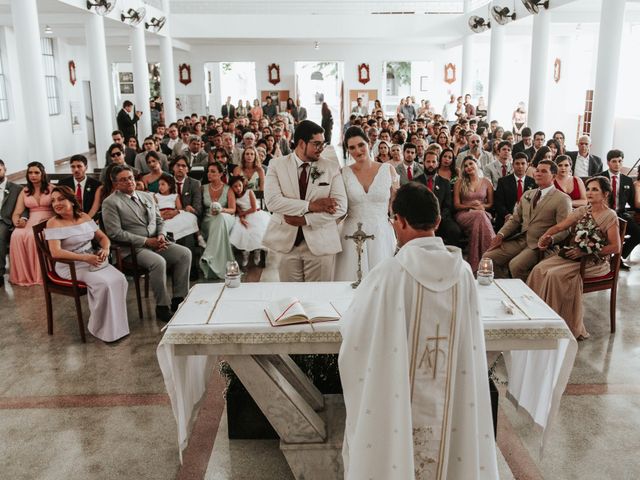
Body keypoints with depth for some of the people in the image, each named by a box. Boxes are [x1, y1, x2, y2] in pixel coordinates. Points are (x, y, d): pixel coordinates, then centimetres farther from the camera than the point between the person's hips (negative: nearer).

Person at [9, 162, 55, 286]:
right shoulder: (24, 191, 16)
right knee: (17, 235, -31)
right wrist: (17, 222, -16)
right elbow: (17, 213, 8)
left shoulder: (52, 188, 6)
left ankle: (40, 274, -26)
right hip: (30, 222, 3)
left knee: (33, 236, -37)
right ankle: (23, 275, -23)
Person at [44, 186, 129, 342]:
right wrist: (85, 257, -27)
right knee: (104, 284, -28)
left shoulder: (84, 217, 8)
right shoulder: (53, 223, -9)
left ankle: (117, 325, -6)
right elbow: (56, 252, -21)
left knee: (119, 279, -20)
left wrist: (105, 249, -10)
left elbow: (102, 237, 14)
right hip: (71, 266, -5)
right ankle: (102, 328, -10)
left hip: (93, 259, 5)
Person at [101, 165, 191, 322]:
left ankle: (178, 300, -7)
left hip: (155, 243, 7)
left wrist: (161, 235, -5)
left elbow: (160, 221, 19)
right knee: (158, 262, -33)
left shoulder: (147, 196, 16)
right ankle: (162, 307, -17)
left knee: (185, 253, -15)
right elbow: (115, 233, -13)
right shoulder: (110, 203, -5)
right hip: (132, 249, -6)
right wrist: (146, 241, -16)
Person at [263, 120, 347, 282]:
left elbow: (341, 207, -7)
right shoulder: (277, 164, 0)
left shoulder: (331, 167, 2)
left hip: (320, 242, 0)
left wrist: (305, 220, -14)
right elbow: (272, 201, -13)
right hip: (287, 241, 0)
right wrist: (310, 205, -19)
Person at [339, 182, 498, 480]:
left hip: (397, 400, -3)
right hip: (451, 404, 4)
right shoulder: (463, 271, -9)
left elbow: (352, 330, -10)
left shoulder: (388, 273, -22)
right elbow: (468, 340, 3)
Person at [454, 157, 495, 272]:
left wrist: (482, 206, -6)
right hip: (464, 215, -1)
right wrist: (470, 205, -9)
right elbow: (456, 205, 7)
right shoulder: (460, 183, 11)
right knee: (479, 215, -37)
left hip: (483, 213, 1)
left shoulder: (486, 182, 15)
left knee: (480, 215, -38)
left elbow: (491, 204, 16)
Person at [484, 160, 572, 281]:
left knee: (515, 265, -31)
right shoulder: (527, 194, 18)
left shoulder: (562, 199, -3)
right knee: (488, 257, -10)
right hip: (519, 240, 6)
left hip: (539, 245, -6)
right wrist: (500, 235, -1)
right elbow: (515, 219, 17)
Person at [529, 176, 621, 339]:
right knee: (539, 269, -18)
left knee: (555, 274, -29)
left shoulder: (610, 216, -6)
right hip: (572, 255, 6)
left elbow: (615, 247, -11)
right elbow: (560, 226, 9)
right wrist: (546, 235, -12)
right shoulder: (582, 211, 13)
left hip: (594, 262, -6)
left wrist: (585, 251, -18)